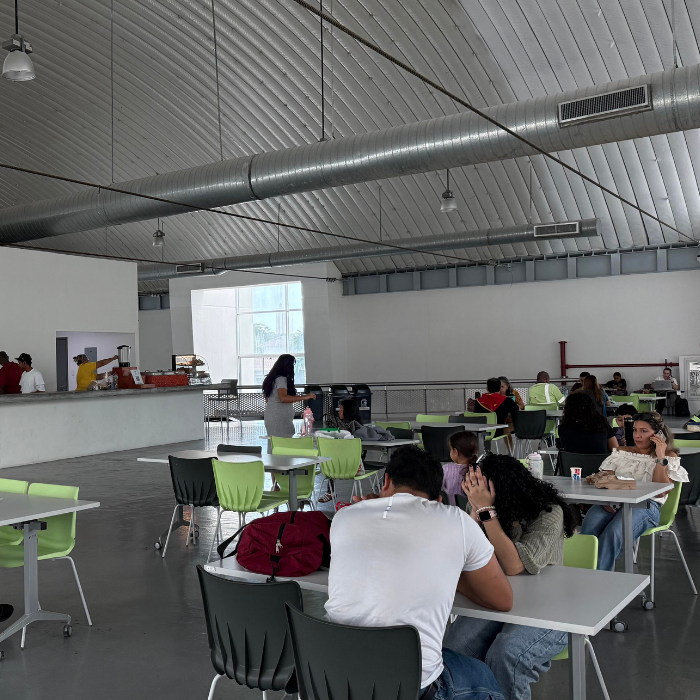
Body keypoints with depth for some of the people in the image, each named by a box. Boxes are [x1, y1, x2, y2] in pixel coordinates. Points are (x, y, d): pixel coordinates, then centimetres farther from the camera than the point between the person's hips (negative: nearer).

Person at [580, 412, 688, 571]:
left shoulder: (669, 457, 16)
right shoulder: (621, 452, 26)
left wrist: (661, 458, -3)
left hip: (646, 505, -3)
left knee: (613, 533, -36)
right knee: (589, 529, -32)